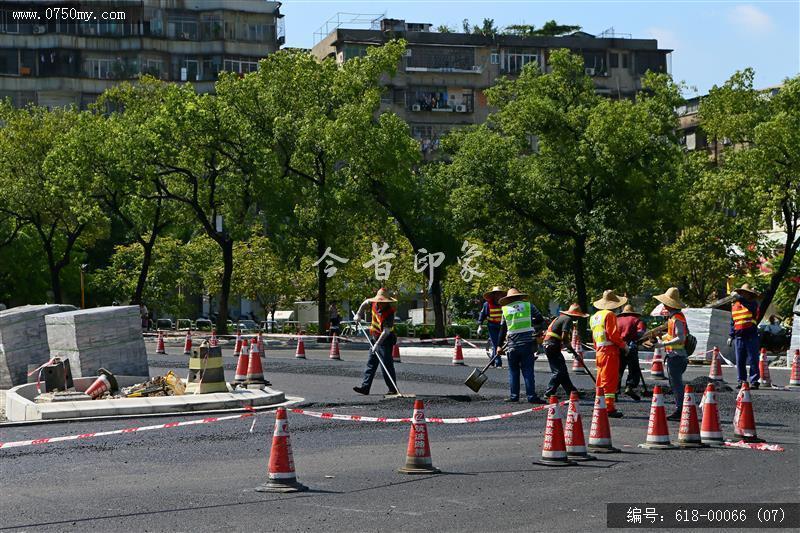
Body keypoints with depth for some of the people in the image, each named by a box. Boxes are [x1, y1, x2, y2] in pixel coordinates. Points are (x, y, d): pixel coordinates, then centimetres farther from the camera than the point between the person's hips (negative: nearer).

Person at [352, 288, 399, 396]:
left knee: (386, 365, -8)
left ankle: (393, 389, 0)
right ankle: (365, 387, 9)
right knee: (371, 363, 7)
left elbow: (386, 331, -29)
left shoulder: (389, 312, -25)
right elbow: (366, 302, 20)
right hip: (375, 339, 8)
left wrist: (377, 344, -34)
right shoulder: (374, 303, -4)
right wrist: (358, 314, 12)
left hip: (386, 340, -8)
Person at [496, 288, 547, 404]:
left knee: (513, 371, 10)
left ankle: (514, 396, 10)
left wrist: (500, 345, 15)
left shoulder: (506, 310, 6)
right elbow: (541, 321, 6)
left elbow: (502, 330, 8)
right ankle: (531, 396, -3)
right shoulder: (529, 306, 3)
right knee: (528, 371, 1)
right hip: (527, 343, -1)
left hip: (512, 345, 1)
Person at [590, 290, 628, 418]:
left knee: (601, 381, 14)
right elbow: (613, 334, -17)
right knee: (610, 380, -7)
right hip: (610, 351, -8)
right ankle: (609, 408, -9)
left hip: (599, 352, 9)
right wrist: (624, 346, -6)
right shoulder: (609, 315, -10)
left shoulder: (595, 316, 17)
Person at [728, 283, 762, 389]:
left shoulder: (753, 304, 2)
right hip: (738, 337, 5)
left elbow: (751, 306, -23)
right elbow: (732, 322, 21)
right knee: (739, 361, 5)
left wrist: (739, 298, -25)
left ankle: (754, 381, -1)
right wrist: (731, 336, 16)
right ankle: (741, 380, 12)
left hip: (751, 336, -5)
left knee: (753, 360, -4)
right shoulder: (734, 306, 16)